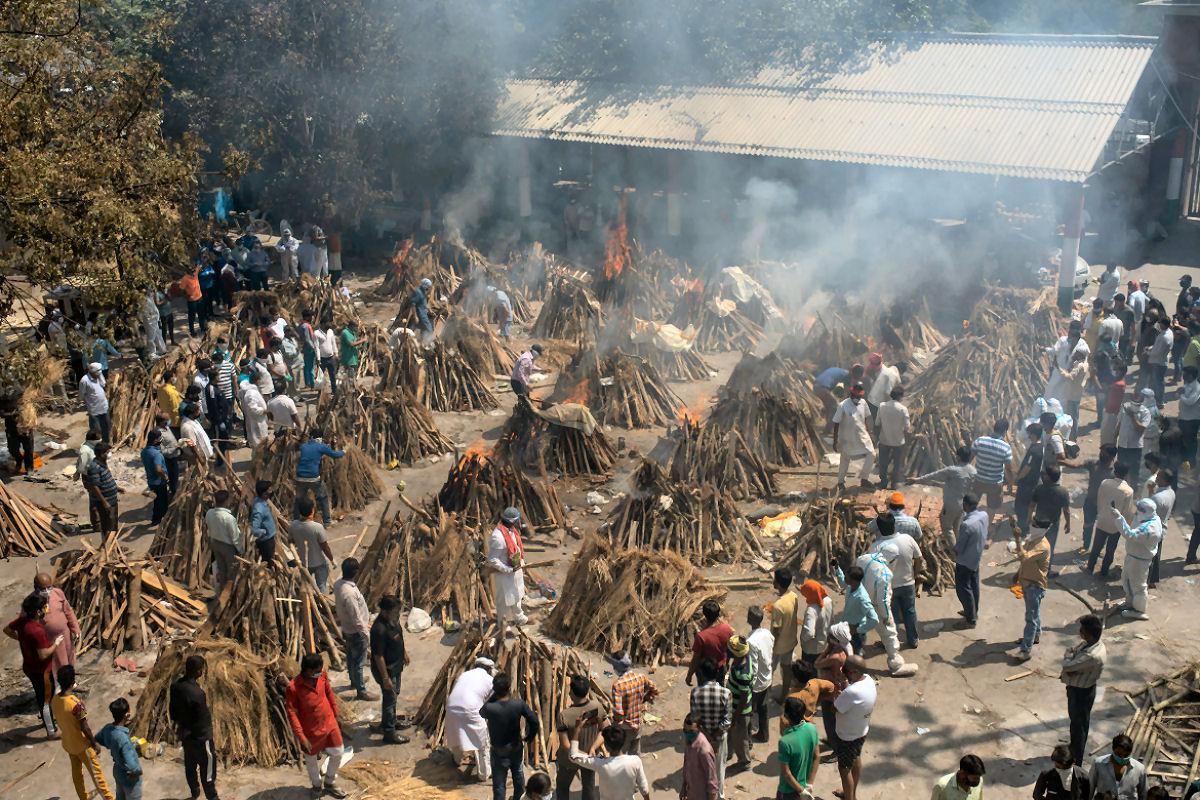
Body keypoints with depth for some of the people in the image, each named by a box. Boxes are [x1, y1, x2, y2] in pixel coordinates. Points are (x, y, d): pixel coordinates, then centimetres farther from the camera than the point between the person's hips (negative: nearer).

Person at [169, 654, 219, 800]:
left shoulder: (175, 686, -9)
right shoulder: (197, 694, -34)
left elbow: (172, 711, 6)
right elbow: (203, 721, -26)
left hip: (185, 734, 8)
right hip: (199, 737, -8)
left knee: (190, 765, 26)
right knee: (207, 767, 12)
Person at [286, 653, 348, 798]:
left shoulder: (322, 675, -11)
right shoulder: (293, 688, -26)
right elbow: (292, 714, -20)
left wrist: (335, 714, 16)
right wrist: (301, 738, -20)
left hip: (330, 724, 5)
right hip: (312, 731, -5)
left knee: (338, 753, 14)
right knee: (311, 760, 17)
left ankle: (329, 784, 39)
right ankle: (317, 785, 45)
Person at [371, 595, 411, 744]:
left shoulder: (393, 619, -8)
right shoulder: (379, 629, -35)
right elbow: (378, 656, -29)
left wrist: (404, 652, 23)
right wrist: (385, 678, -23)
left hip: (396, 666, 9)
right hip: (386, 669, -9)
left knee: (395, 694, 26)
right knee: (390, 699, 6)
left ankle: (389, 721, 49)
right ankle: (389, 734, 23)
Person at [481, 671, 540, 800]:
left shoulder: (490, 708, -30)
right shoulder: (519, 704, -22)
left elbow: (481, 713, -4)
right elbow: (535, 722, -15)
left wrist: (494, 696, -9)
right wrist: (529, 738, 4)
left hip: (499, 753, -3)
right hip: (517, 748, 3)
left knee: (499, 785, 14)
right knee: (518, 774, 31)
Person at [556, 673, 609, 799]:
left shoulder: (564, 715, -31)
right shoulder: (596, 706, -21)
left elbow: (565, 745, -27)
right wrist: (593, 747, -10)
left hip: (570, 760, -3)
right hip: (591, 757, 3)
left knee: (562, 786, 24)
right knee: (589, 787, 24)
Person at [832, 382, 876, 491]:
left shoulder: (863, 403, -4)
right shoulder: (842, 406, -19)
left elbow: (867, 418, 9)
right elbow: (836, 423, -14)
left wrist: (869, 433, 12)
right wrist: (835, 441, -12)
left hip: (862, 436, 4)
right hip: (847, 439, -4)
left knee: (871, 455, -3)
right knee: (844, 461, 9)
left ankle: (863, 478, 14)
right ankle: (840, 482, 29)